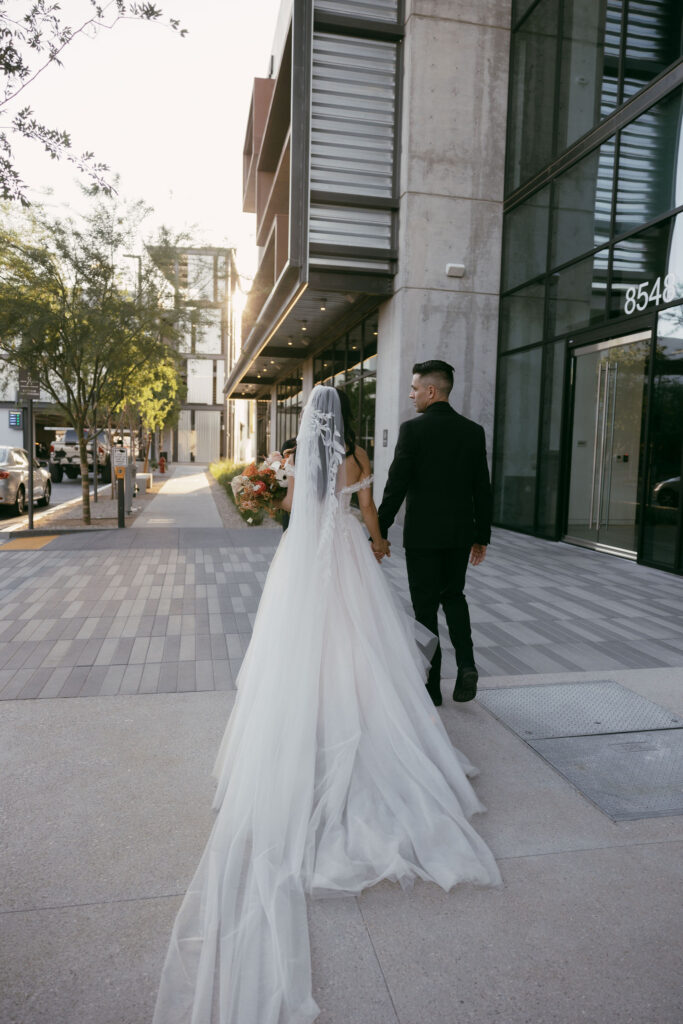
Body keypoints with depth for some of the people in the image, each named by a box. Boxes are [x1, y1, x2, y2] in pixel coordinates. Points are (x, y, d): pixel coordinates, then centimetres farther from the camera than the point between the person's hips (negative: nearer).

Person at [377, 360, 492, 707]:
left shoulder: (412, 429, -11)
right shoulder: (473, 431, 3)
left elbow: (395, 487, -14)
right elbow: (482, 489, 5)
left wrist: (379, 534, -7)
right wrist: (482, 537, 13)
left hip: (422, 534, -4)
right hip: (460, 534, 4)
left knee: (426, 606, 7)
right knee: (453, 596, 22)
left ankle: (432, 685, 15)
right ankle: (465, 663, 5)